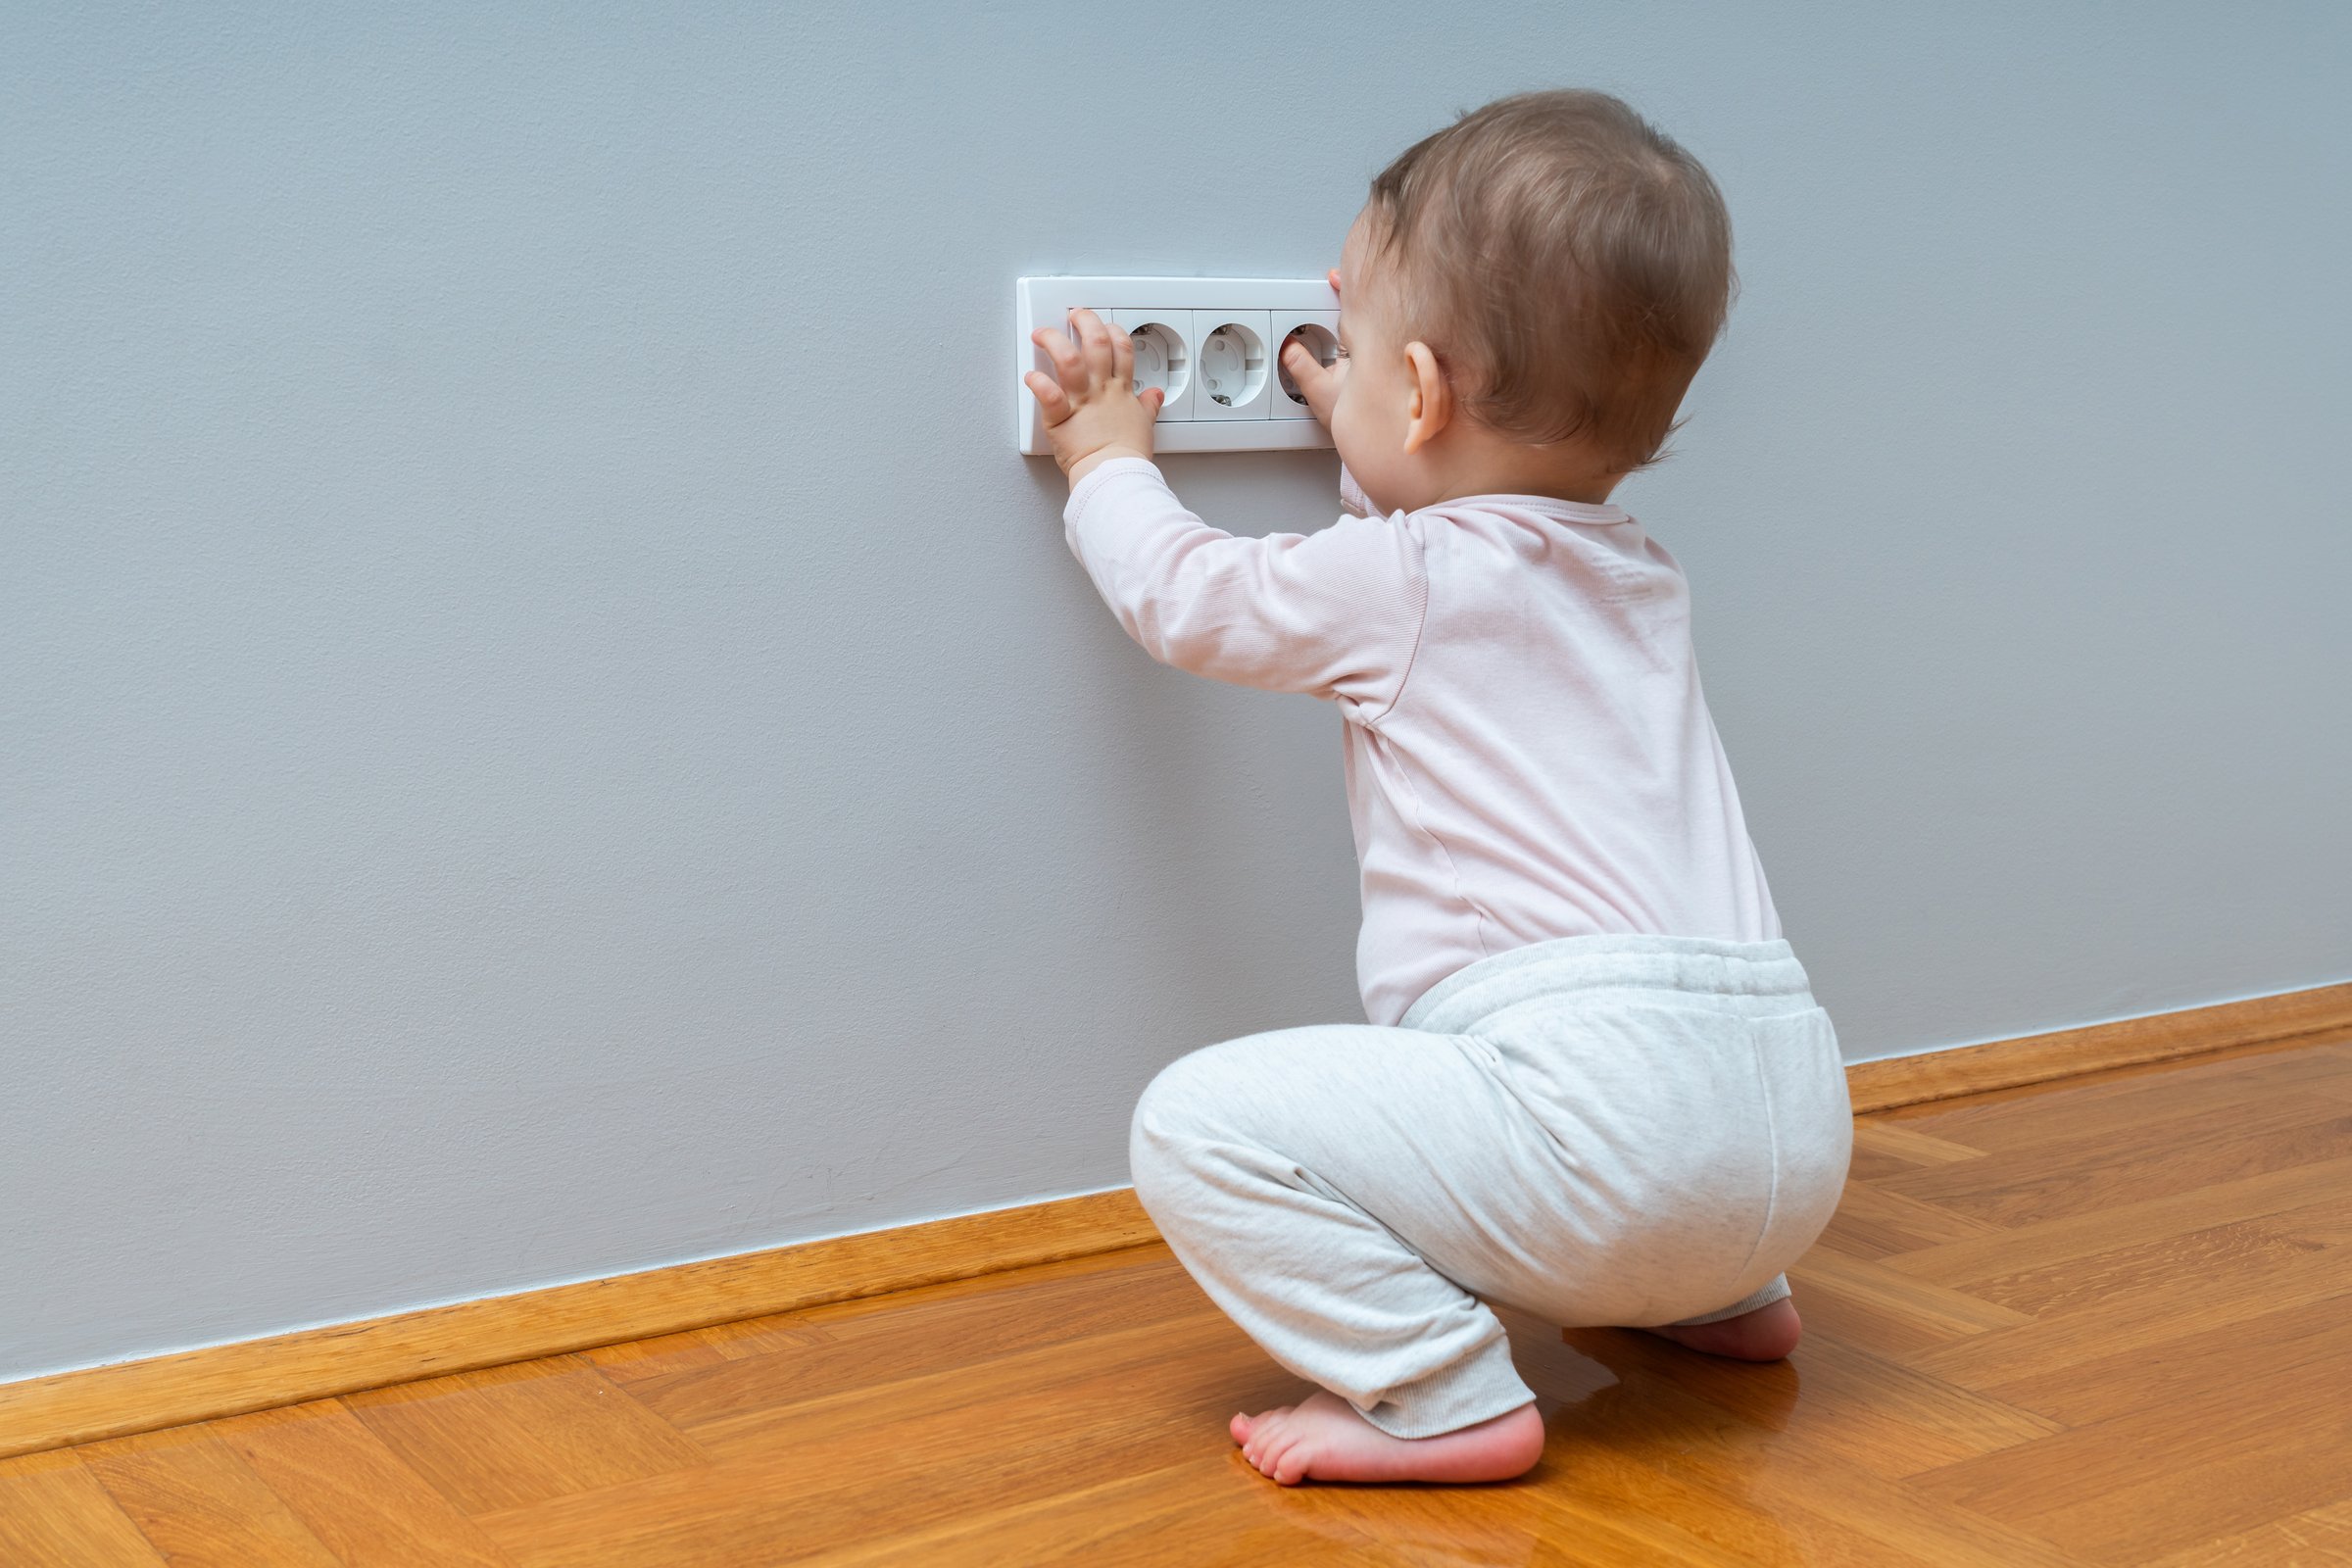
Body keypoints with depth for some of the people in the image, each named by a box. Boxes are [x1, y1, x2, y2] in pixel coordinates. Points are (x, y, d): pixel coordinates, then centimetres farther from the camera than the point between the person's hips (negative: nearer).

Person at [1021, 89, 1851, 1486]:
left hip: (1616, 1120, -9)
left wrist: (1110, 459, 33)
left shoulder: (1394, 580, -2)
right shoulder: (1641, 579, 21)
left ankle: (1442, 1398, -13)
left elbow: (1188, 597, 17)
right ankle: (1723, 1298, 34)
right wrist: (1370, 447, 52)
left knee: (1199, 1123, -10)